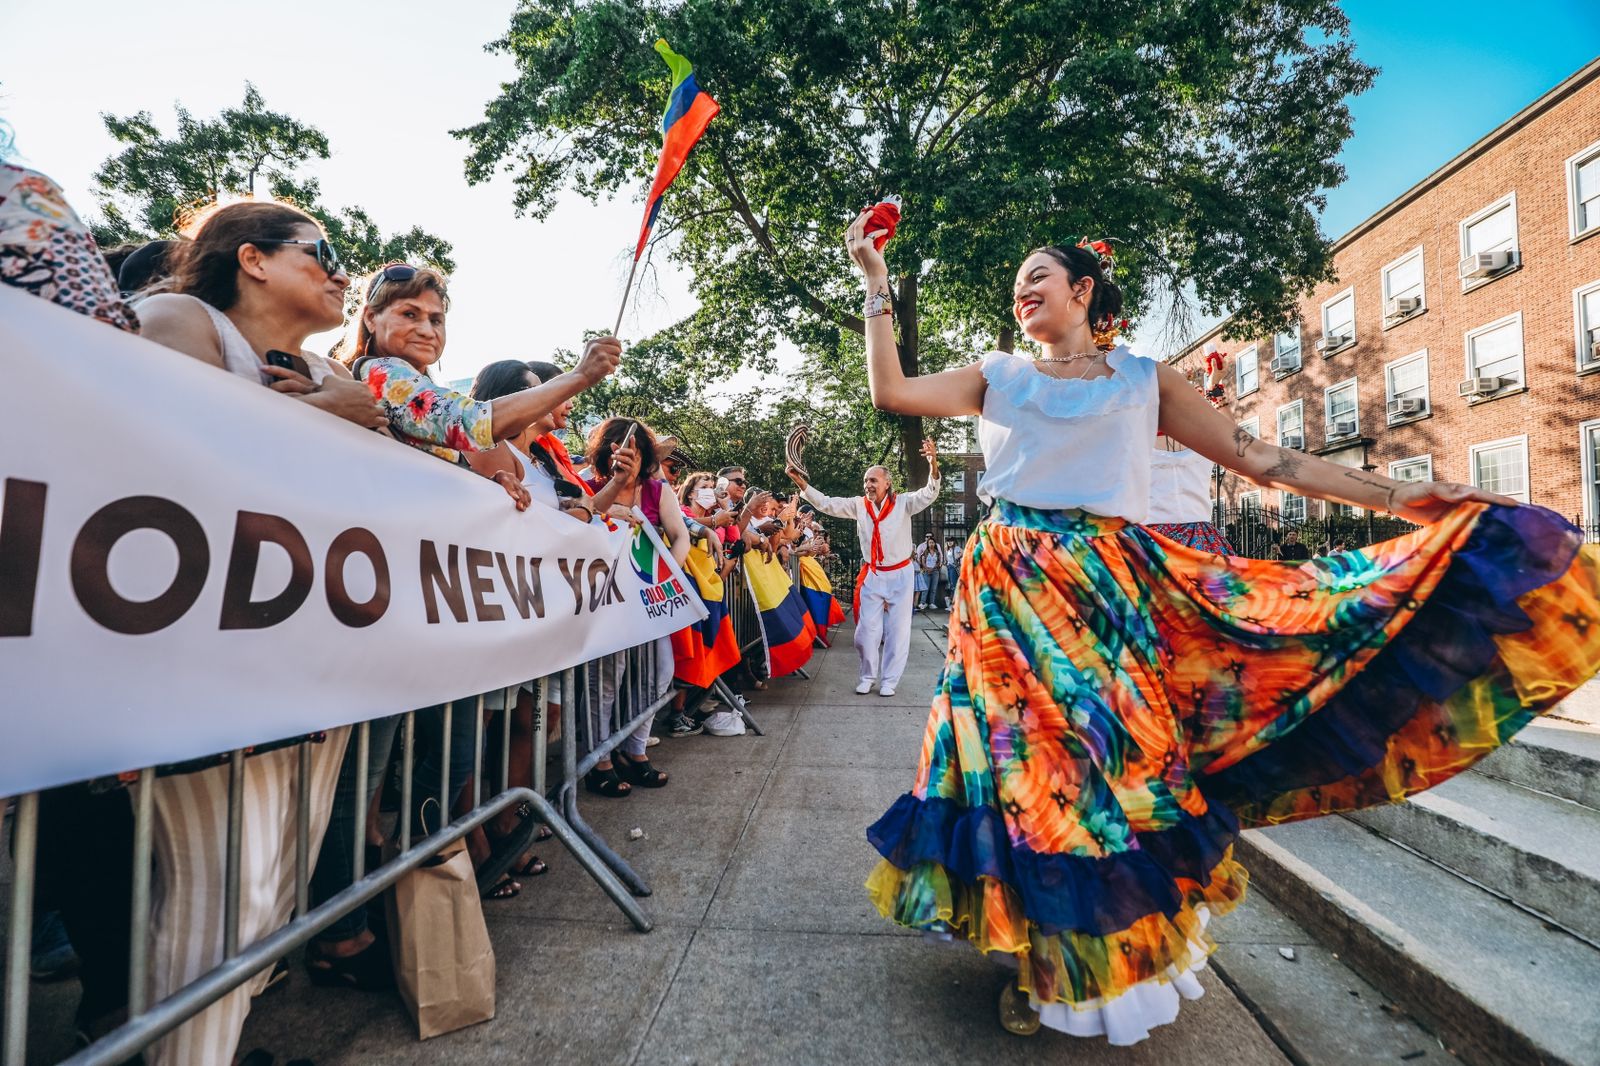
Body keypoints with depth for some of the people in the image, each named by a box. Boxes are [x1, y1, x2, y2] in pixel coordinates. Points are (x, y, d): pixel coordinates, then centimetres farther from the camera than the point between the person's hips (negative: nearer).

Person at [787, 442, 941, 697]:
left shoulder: (903, 503, -8)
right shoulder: (859, 505, -1)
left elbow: (928, 495, -21)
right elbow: (825, 504, -2)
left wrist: (933, 466, -40)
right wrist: (801, 482, -12)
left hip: (900, 574, -2)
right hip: (872, 575, 2)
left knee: (897, 630, 5)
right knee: (867, 630, 5)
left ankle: (889, 680, 17)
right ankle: (867, 676, 22)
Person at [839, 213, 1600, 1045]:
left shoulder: (1146, 381, 10)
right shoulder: (998, 377, 12)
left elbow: (1261, 460, 8)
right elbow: (890, 391, 2)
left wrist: (1397, 496, 3)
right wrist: (877, 286, 5)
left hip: (1110, 593, 0)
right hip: (1012, 595, 1)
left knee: (1115, 756, 0)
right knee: (1030, 766, 1)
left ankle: (1117, 953, 22)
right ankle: (1045, 961, 18)